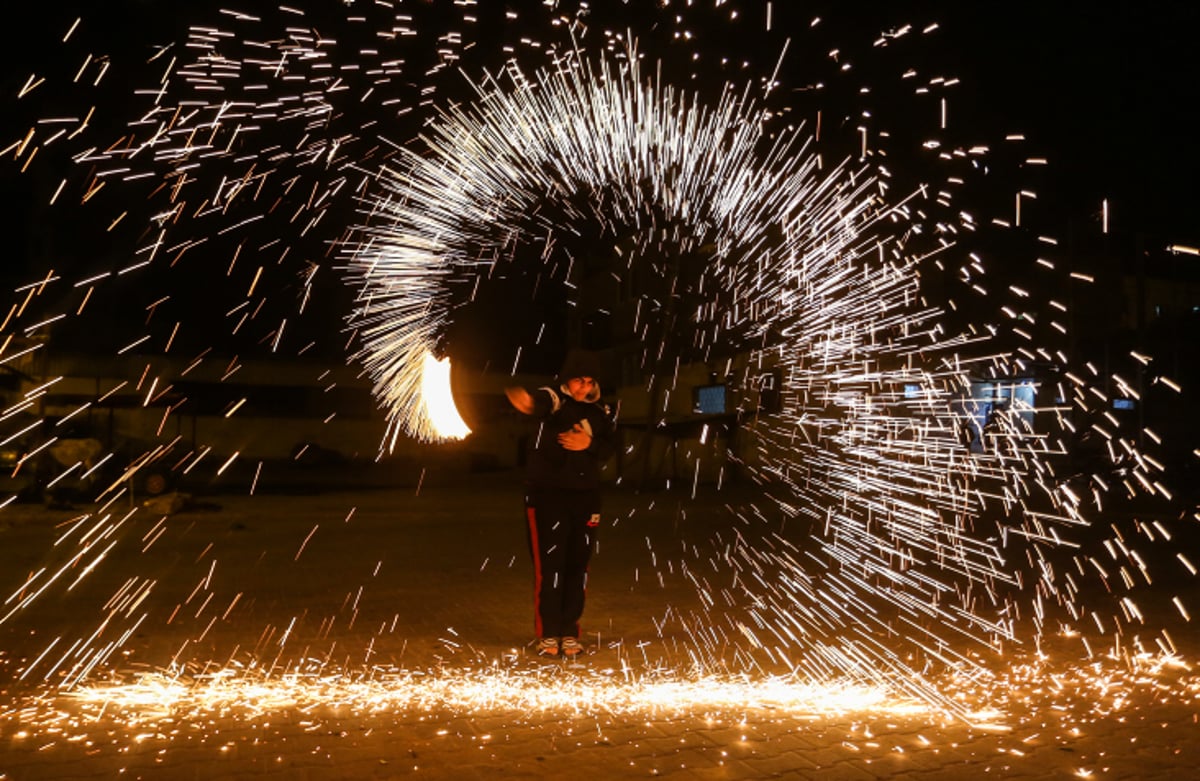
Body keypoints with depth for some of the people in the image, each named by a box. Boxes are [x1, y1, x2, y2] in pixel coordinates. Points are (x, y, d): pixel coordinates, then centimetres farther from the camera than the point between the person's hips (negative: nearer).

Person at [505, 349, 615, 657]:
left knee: (577, 565, 7)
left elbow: (608, 449, 6)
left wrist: (589, 445, -17)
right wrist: (527, 403, -61)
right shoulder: (553, 399, -10)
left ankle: (569, 632, 17)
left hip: (585, 495, 5)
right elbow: (539, 404, -35)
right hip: (547, 493, -5)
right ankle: (547, 633, 6)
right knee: (549, 564, -5)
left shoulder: (600, 412, 8)